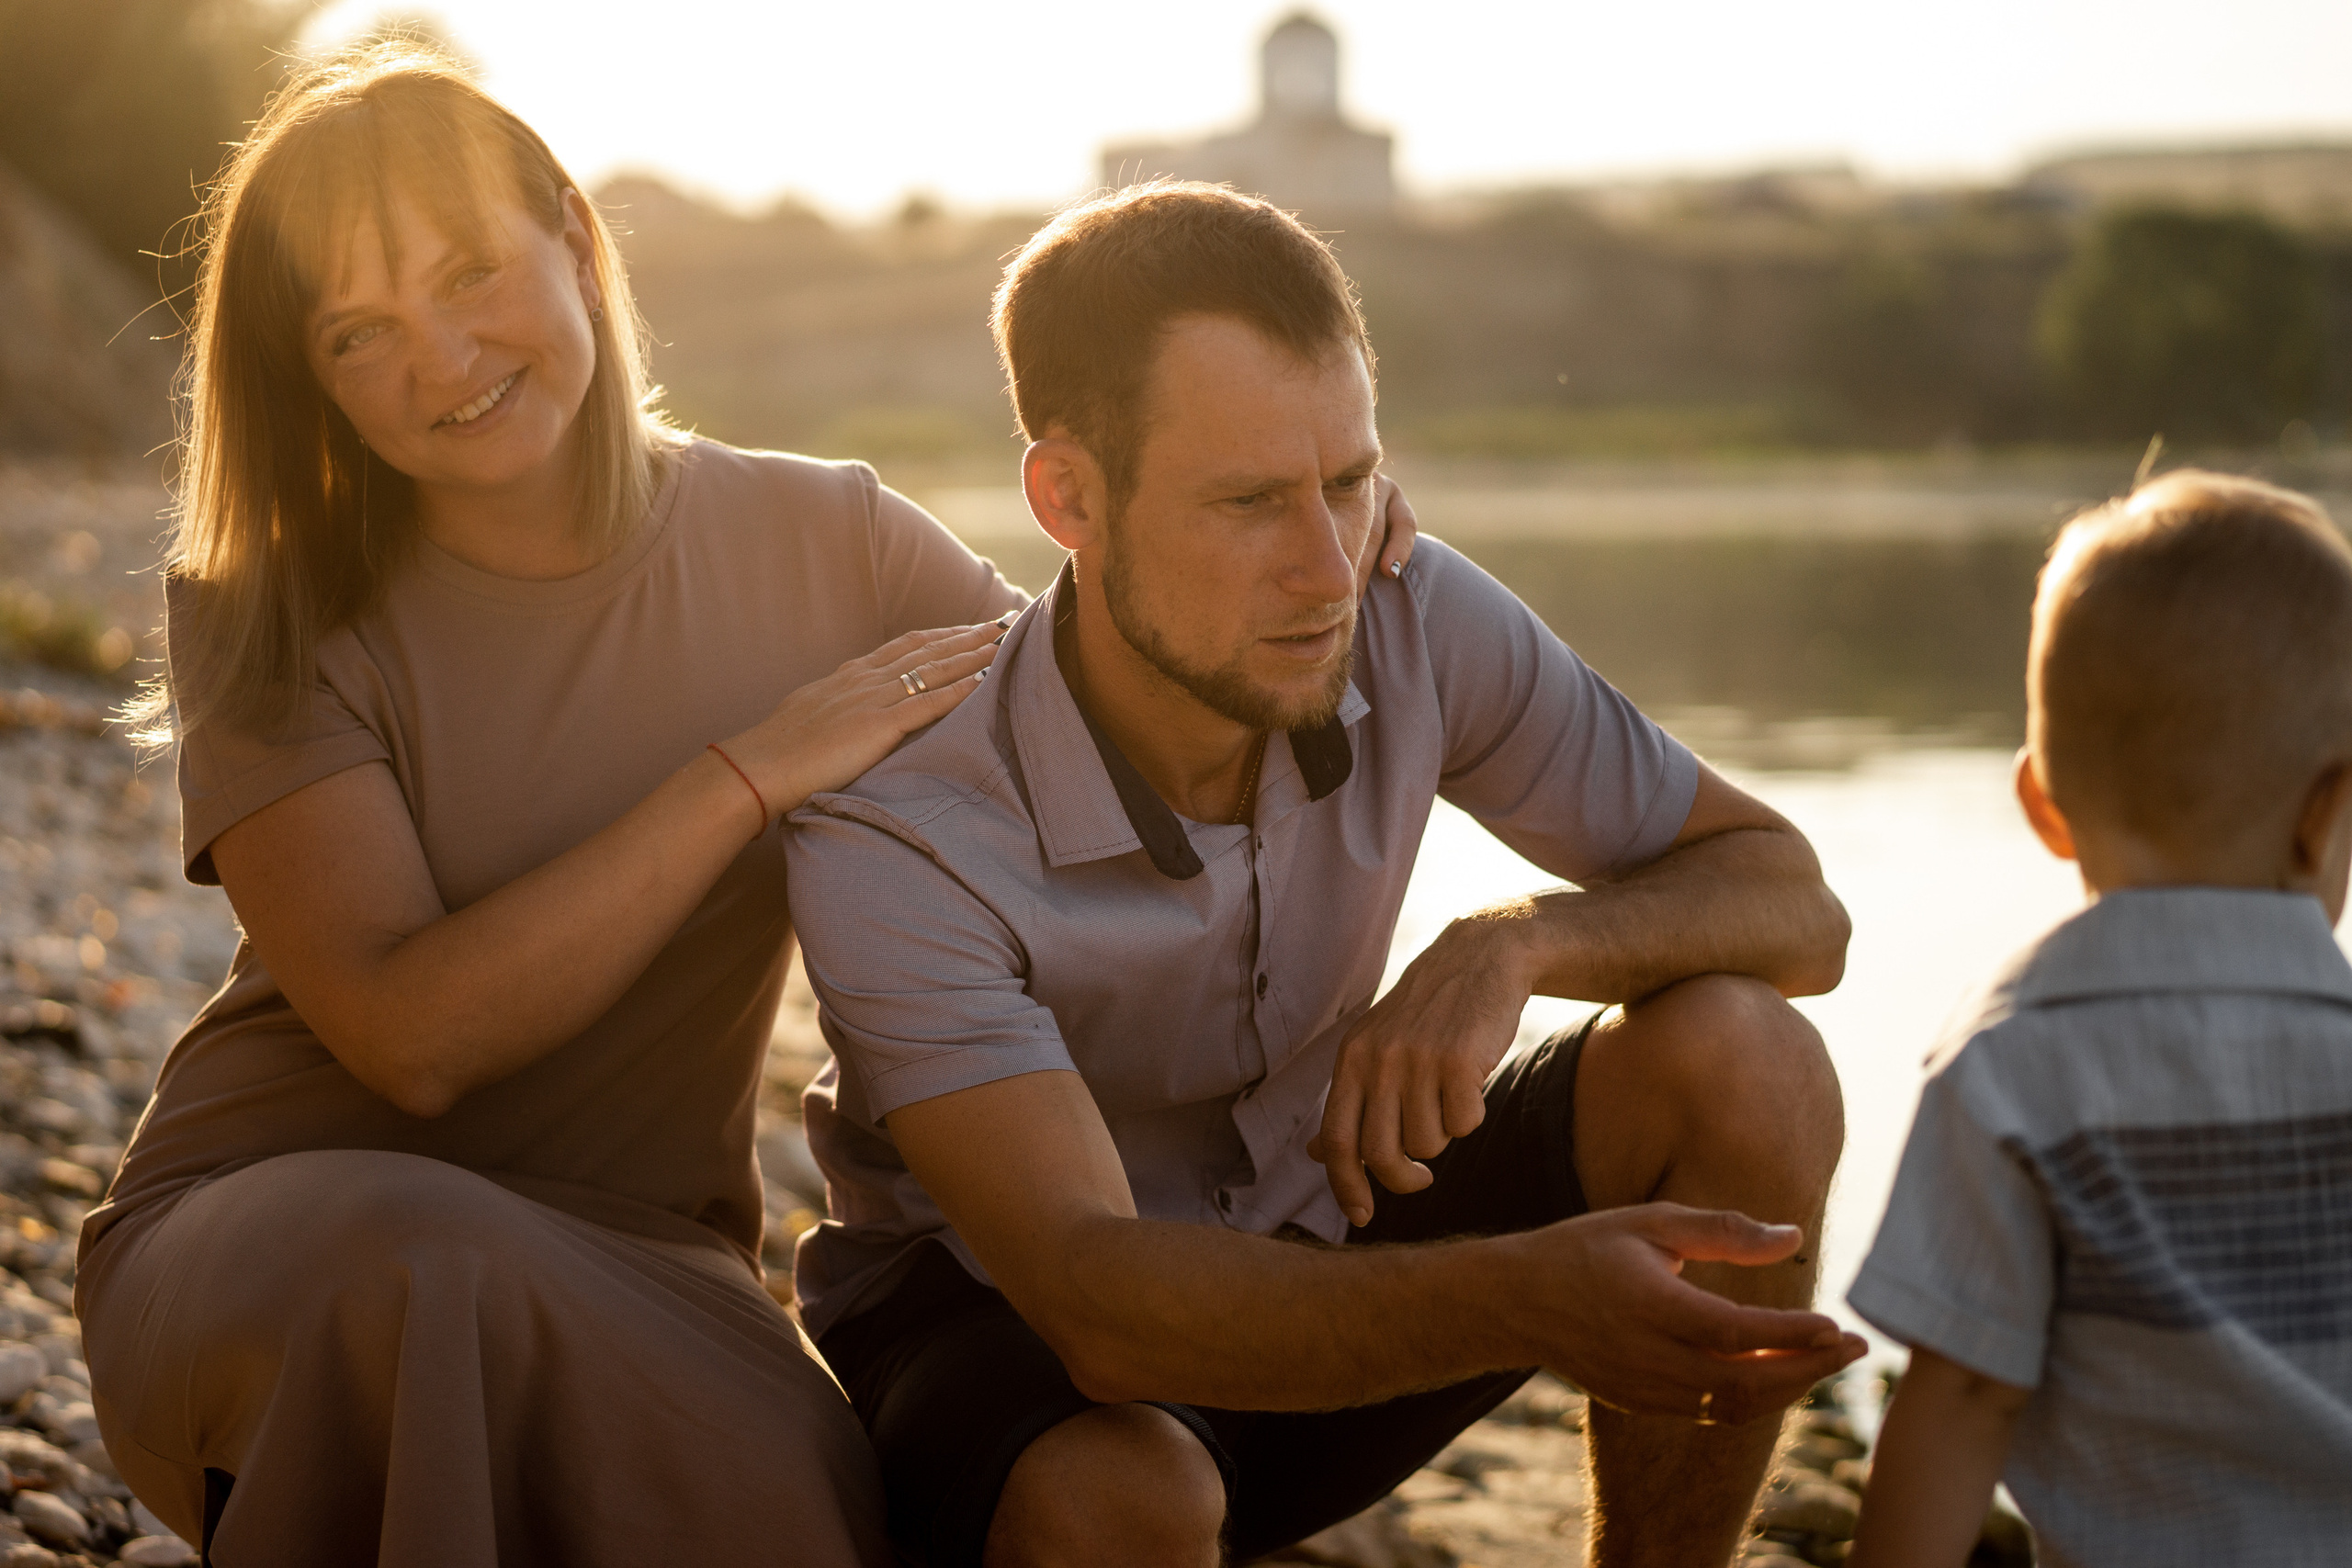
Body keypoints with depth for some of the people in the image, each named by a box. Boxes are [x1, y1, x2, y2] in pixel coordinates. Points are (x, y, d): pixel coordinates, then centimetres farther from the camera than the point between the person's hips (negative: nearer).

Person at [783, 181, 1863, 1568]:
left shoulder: (1413, 622, -16)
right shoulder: (898, 839, -30)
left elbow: (1793, 905, -9)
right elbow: (1099, 1303, -39)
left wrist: (1511, 943, -30)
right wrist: (1524, 1295, -55)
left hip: (1318, 1243, 5)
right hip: (1003, 1323, -4)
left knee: (1744, 1063, -19)